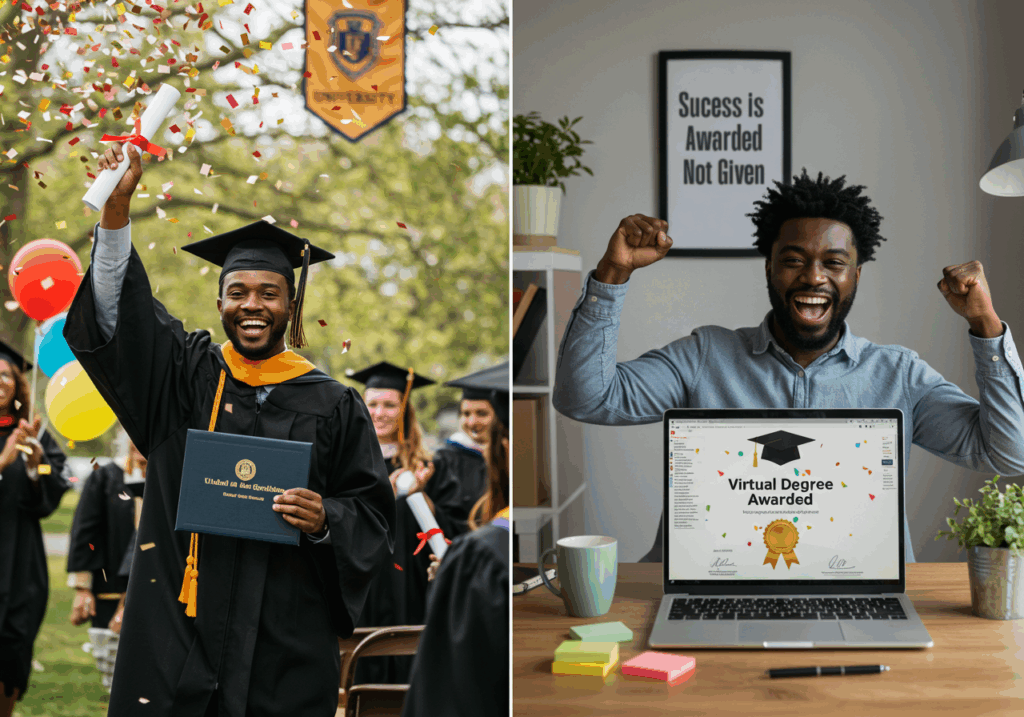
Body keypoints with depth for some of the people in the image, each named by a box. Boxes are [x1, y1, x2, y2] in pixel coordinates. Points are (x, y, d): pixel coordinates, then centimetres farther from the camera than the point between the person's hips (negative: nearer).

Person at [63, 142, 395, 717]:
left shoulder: (332, 404, 4)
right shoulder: (186, 373, 6)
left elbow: (373, 513, 5)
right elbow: (118, 312, -7)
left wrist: (326, 521, -16)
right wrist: (117, 209, -19)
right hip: (178, 633, 1)